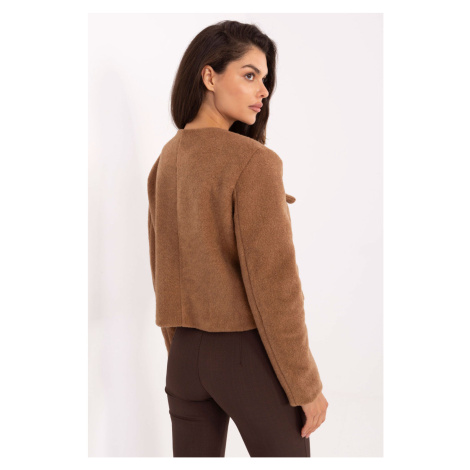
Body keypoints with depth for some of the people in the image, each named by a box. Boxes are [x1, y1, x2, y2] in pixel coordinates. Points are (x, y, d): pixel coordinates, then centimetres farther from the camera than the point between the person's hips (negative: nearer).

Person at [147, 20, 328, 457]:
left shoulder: (167, 161, 5)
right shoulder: (252, 162, -18)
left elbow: (163, 269, 10)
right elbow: (273, 285, -20)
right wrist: (307, 386, -11)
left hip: (188, 353, 7)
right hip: (253, 353, -6)